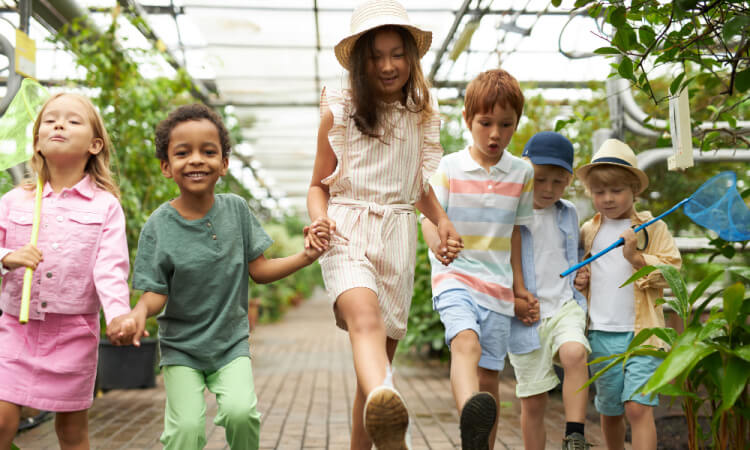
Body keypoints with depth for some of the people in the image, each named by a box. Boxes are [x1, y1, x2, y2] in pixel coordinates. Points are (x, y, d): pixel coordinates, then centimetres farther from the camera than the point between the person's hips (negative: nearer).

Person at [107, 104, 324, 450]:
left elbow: (259, 270, 0)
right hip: (181, 346, -1)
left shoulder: (236, 208, -5)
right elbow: (155, 293, -11)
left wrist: (305, 257, -12)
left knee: (240, 412, -17)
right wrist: (137, 314, -32)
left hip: (231, 343, 1)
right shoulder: (159, 225, -11)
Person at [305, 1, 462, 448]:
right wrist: (319, 218, -11)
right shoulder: (338, 112, 4)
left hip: (398, 238, 4)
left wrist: (442, 220, 6)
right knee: (365, 316, -33)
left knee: (384, 350, 4)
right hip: (347, 231, -4)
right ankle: (385, 408, -60)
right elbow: (319, 184, 11)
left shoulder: (421, 116, 13)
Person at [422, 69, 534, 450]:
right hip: (454, 276, -3)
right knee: (466, 342, -31)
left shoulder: (522, 173, 8)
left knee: (490, 377, 6)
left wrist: (520, 288, 17)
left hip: (497, 285, 3)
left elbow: (515, 232, 15)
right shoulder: (448, 168, 1)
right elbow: (429, 217, -6)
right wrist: (438, 242, -30)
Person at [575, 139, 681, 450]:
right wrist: (578, 278, 1)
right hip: (599, 333, 4)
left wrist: (637, 257, -19)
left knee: (638, 407, -13)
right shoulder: (588, 231, 10)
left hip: (640, 331, -3)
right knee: (609, 411, 13)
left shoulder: (652, 228, 1)